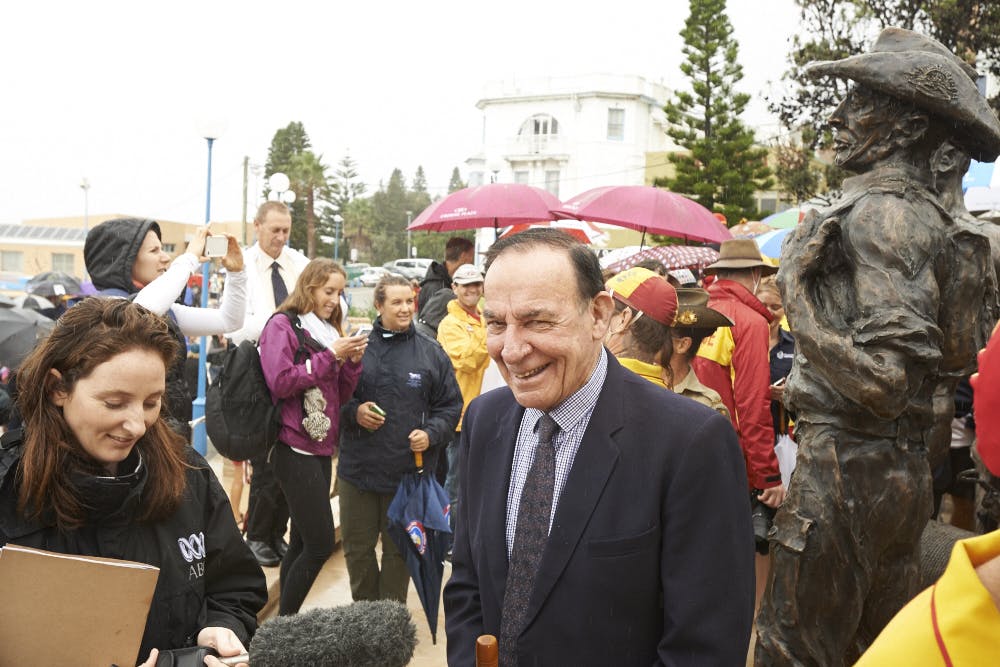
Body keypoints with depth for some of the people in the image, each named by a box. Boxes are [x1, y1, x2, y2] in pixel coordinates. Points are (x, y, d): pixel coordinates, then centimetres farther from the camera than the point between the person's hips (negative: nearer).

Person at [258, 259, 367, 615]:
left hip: (320, 447, 8)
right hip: (295, 448, -8)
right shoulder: (282, 326, -4)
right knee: (321, 542, -10)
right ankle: (285, 620, 2)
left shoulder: (326, 331, 18)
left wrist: (352, 360, -1)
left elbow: (340, 395, 17)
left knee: (302, 541, 9)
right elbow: (280, 382, -18)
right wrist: (330, 355, -15)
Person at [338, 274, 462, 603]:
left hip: (410, 473, 0)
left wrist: (431, 433, -11)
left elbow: (450, 405, 5)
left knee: (399, 550, 12)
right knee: (357, 548, 12)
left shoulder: (432, 353, 1)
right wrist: (353, 412, -13)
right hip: (359, 468, 0)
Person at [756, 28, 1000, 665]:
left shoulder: (881, 212, -17)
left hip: (848, 466, -10)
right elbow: (948, 353, 19)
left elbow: (885, 378, -25)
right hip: (909, 466, 10)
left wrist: (798, 292, -15)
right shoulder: (928, 211, 13)